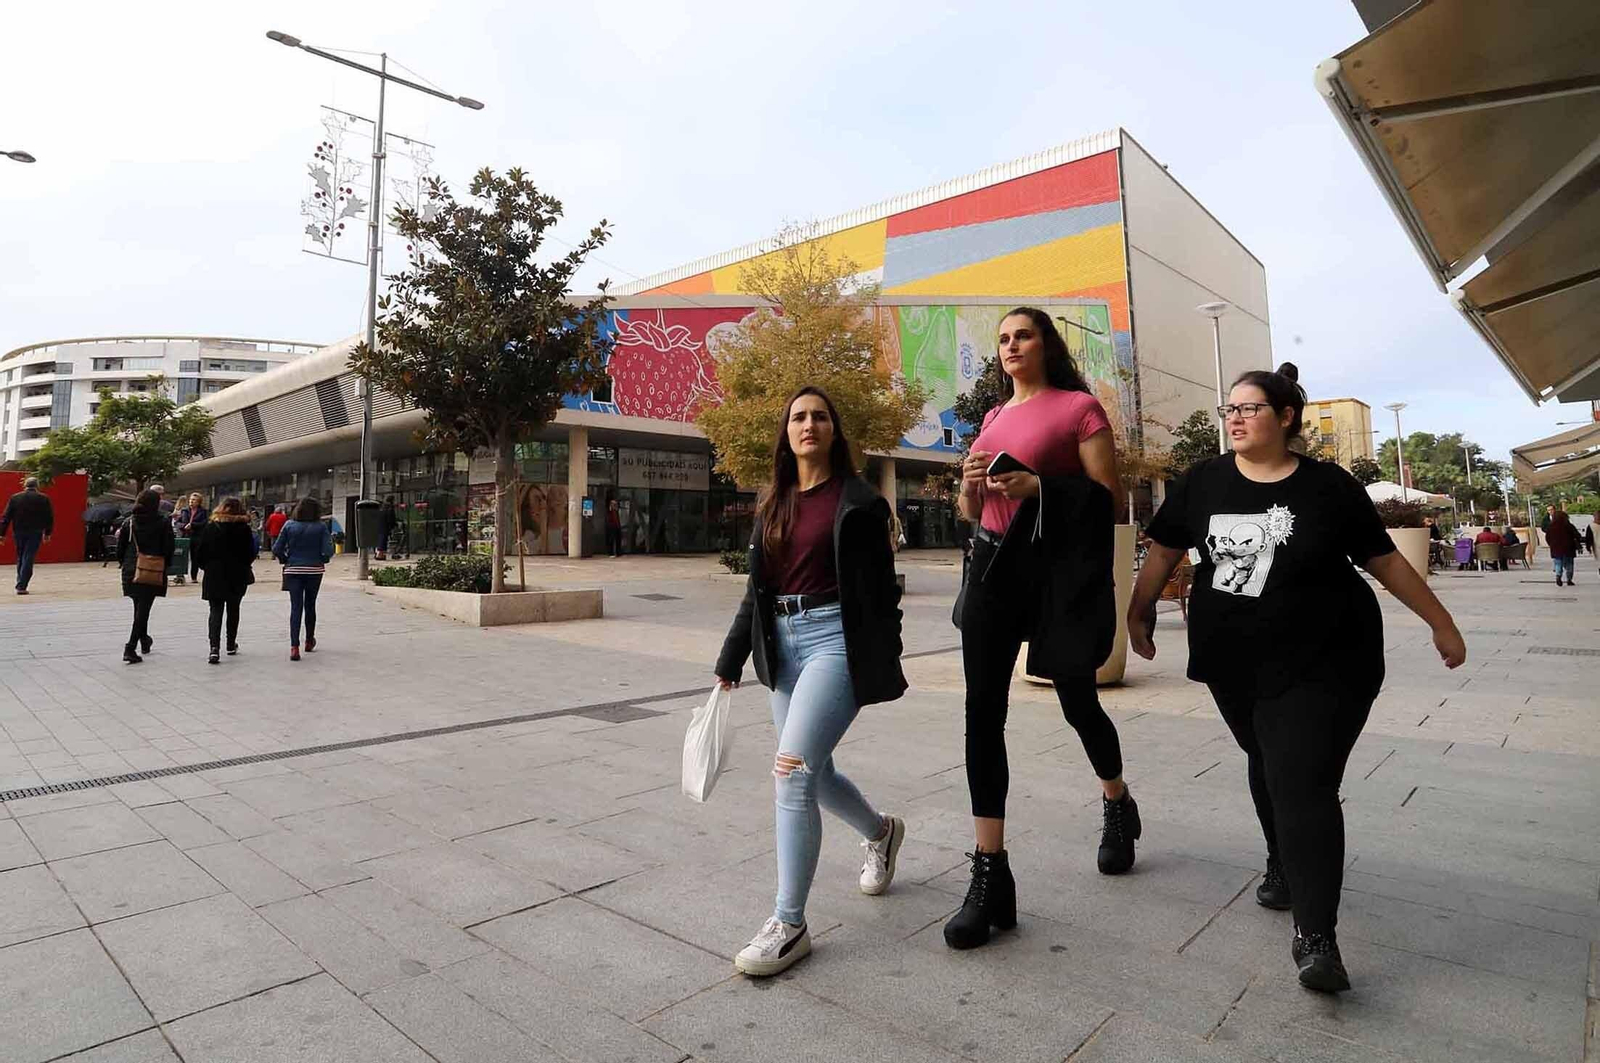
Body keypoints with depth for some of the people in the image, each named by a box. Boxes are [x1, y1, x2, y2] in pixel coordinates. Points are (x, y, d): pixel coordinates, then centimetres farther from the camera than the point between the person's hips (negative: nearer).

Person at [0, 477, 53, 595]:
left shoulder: (14, 498, 4)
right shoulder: (43, 499, -1)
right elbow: (50, 517, 1)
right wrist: (48, 533, 9)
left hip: (19, 532, 2)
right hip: (35, 533, -2)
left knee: (20, 558, 17)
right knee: (28, 559, -4)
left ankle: (20, 584, 21)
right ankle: (22, 586, -10)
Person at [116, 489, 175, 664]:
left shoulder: (129, 522, 3)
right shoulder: (163, 522, -6)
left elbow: (121, 547, 4)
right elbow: (169, 547, -6)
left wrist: (124, 563, 17)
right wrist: (166, 564, 7)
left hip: (131, 571, 4)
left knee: (139, 607, 21)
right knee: (144, 608, -2)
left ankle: (144, 640, 37)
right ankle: (131, 648, -11)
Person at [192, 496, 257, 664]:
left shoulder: (210, 527, -3)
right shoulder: (243, 528, -7)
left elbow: (199, 551, -3)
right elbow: (250, 554, -6)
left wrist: (206, 566, 13)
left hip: (214, 575, 0)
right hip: (237, 576, 0)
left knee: (216, 611, 2)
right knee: (233, 610, 16)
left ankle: (214, 647, -15)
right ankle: (231, 645, 26)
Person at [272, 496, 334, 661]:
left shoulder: (289, 525, -3)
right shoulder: (321, 527, -7)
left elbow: (276, 549, -5)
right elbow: (328, 551, -14)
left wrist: (286, 560, 12)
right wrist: (322, 560, 7)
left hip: (293, 571, 0)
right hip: (314, 570, 0)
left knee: (296, 607, -2)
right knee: (310, 606, 16)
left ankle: (294, 646, -14)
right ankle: (309, 641, 31)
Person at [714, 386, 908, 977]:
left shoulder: (856, 501, -3)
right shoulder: (773, 506, 14)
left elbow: (880, 587, -4)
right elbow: (756, 590, 16)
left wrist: (886, 666, -7)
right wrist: (730, 661, 14)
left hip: (836, 638, -6)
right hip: (784, 642, 7)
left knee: (793, 772, -14)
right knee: (812, 775, 15)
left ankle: (789, 924, 0)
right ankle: (881, 832, 45)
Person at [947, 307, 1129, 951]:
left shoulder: (1079, 407, -1)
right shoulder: (995, 416, 17)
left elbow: (1110, 500, -7)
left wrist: (1038, 487, -19)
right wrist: (971, 484, -2)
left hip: (1057, 567, -5)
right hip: (994, 565, 5)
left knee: (1078, 702, 11)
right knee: (983, 710, -5)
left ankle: (1117, 804, 44)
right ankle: (990, 875, -1)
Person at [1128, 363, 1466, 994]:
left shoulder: (1330, 487, -5)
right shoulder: (1202, 483, -1)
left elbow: (1386, 563, 4)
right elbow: (1164, 551, 7)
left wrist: (1442, 625, 9)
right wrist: (1139, 613, 8)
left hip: (1323, 665, -3)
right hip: (1234, 664, 3)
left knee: (1303, 785, -11)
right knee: (1268, 769, 18)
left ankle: (1314, 936, -8)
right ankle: (1283, 867, 41)